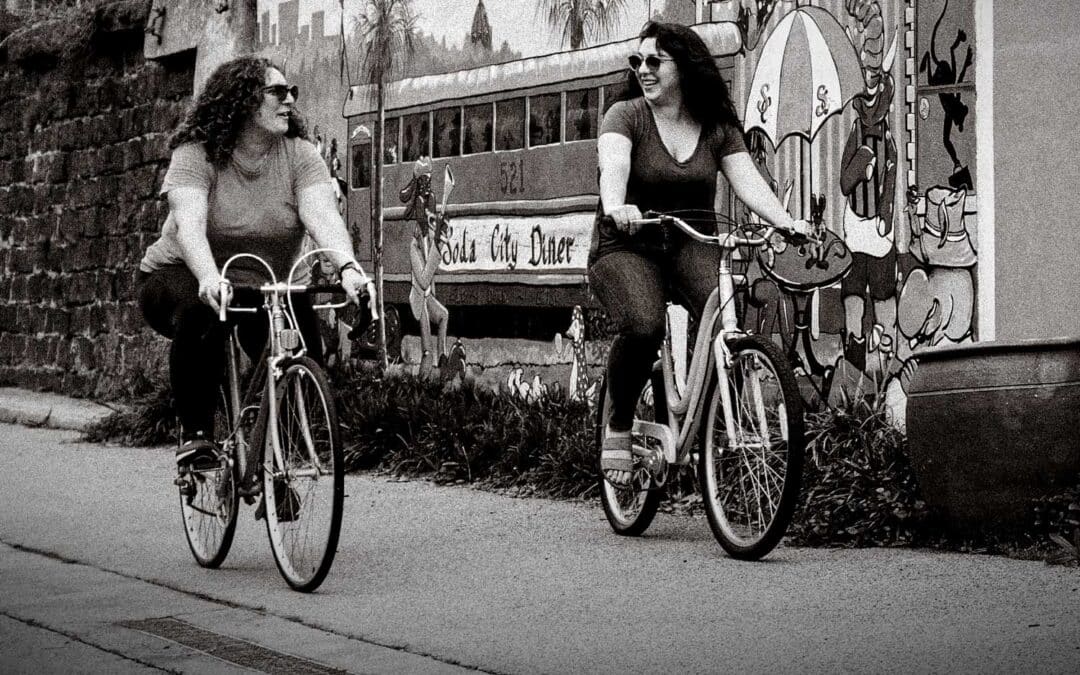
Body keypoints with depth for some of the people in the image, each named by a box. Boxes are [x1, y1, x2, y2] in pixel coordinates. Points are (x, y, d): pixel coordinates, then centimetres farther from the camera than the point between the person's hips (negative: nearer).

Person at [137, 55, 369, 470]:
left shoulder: (299, 156, -8)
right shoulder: (196, 154, -16)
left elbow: (322, 215, -23)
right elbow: (188, 223, -31)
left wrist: (347, 267, -44)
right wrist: (210, 279, -51)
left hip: (265, 287, 3)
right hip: (185, 278, -3)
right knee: (201, 315, -37)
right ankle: (195, 432, -22)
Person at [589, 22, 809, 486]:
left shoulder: (717, 126, 6)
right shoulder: (625, 117, -4)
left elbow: (747, 179, -6)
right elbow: (613, 166, -24)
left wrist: (785, 221, -26)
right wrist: (616, 206, -47)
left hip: (691, 246, 3)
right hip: (627, 247, -3)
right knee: (643, 325, -33)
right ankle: (618, 427, -10)